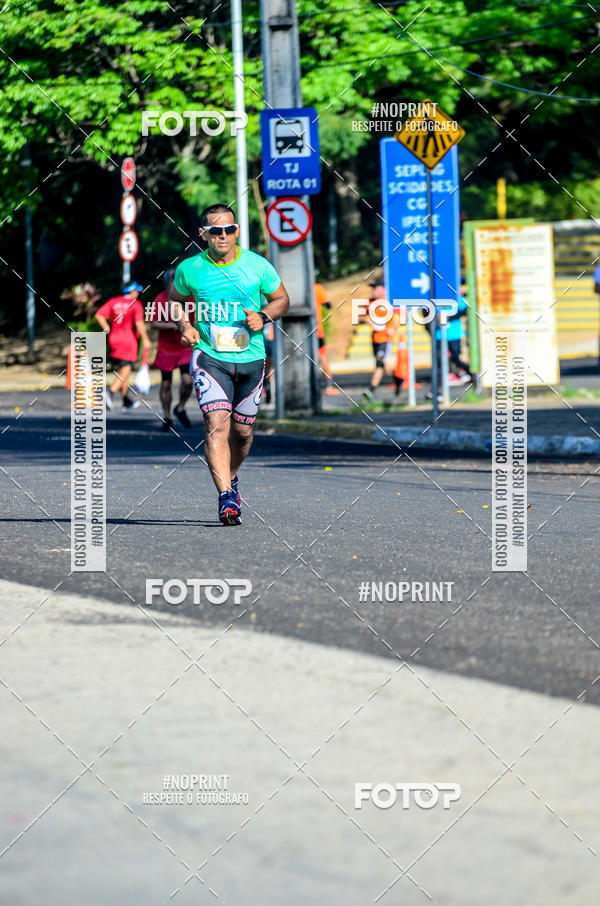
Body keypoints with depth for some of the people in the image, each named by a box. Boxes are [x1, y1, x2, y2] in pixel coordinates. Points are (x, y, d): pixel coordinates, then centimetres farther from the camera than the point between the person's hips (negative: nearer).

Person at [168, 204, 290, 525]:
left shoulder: (257, 266, -3)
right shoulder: (189, 269, -3)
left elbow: (282, 300, 10)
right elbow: (175, 299, 16)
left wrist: (263, 316, -10)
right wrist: (184, 326, -2)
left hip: (251, 357, 2)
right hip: (209, 356, -2)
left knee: (242, 431, 11)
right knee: (216, 423, -19)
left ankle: (231, 478, 41)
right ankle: (226, 498, -26)